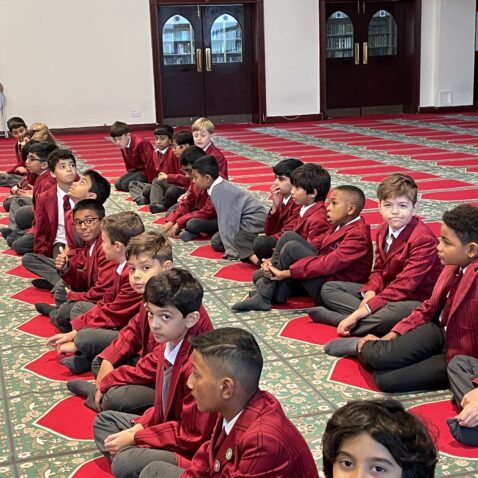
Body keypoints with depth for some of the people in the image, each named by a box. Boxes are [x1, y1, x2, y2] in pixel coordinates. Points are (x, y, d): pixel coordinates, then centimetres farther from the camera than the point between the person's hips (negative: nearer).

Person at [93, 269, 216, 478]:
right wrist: (140, 426, -4)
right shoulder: (168, 343, -5)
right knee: (104, 421, 14)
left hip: (191, 452, -10)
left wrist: (136, 437, -16)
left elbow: (192, 436, -23)